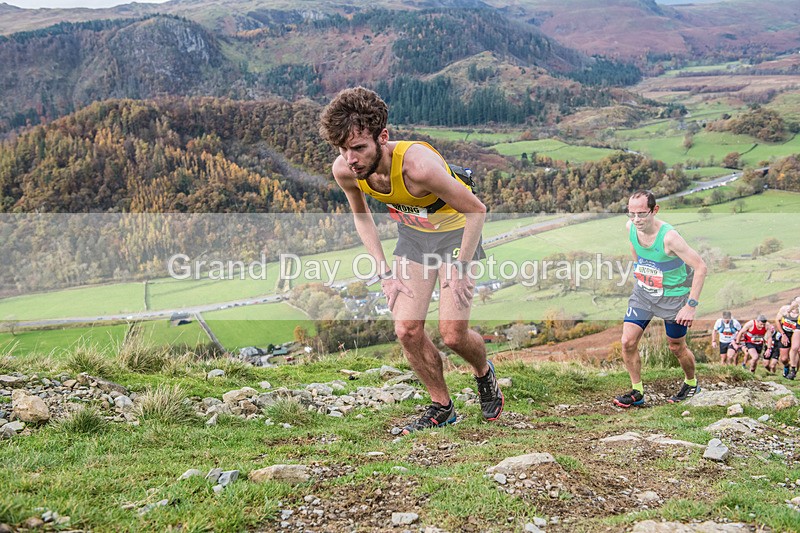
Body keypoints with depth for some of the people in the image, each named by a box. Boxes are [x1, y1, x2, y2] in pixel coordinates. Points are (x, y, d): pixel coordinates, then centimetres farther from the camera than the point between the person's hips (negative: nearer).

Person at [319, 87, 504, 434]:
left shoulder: (418, 165, -39)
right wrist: (385, 271, -3)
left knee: (453, 333, -9)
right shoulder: (344, 170, -20)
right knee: (407, 330, -4)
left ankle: (484, 373, 27)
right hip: (412, 234, 5)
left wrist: (461, 269, -20)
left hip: (455, 231, -5)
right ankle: (441, 407, 17)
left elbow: (476, 210, -25)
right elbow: (362, 216, 3)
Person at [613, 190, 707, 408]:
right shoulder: (630, 227, -13)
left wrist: (691, 305, -26)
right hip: (643, 292, 5)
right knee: (627, 342, -5)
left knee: (676, 348, 12)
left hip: (673, 296, -5)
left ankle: (691, 382, 42)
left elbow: (700, 267, -26)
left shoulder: (669, 237, -31)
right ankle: (637, 392, 13)